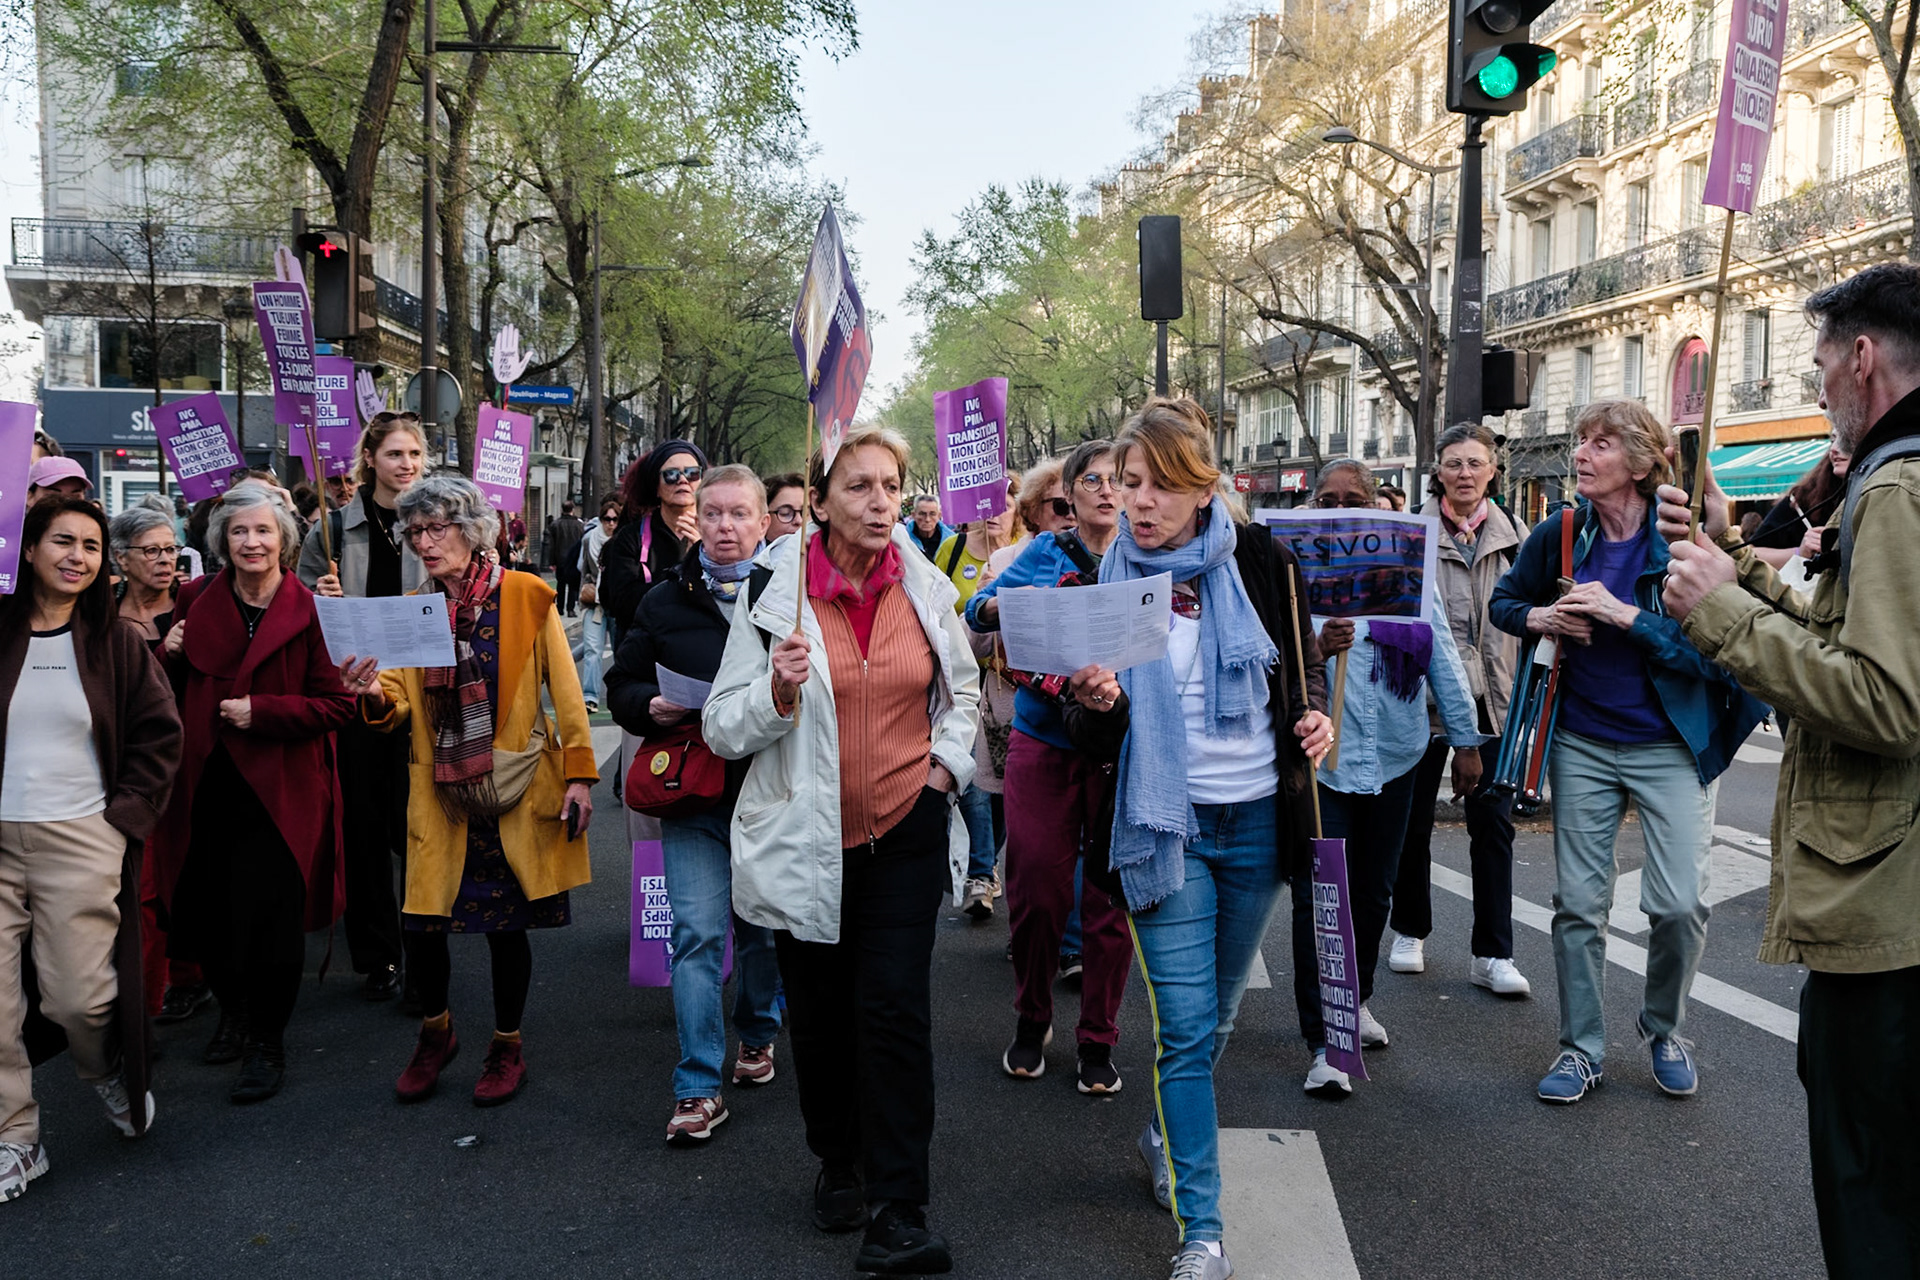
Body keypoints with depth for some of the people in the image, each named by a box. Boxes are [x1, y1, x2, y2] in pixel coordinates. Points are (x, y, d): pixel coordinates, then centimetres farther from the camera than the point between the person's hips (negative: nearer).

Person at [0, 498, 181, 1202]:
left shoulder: (115, 642, 4)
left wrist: (126, 813, -1)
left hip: (80, 840, -1)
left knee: (80, 996, -4)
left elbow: (159, 735, 7)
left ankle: (112, 1073, 28)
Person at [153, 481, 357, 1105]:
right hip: (206, 785, 4)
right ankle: (233, 1010, 37)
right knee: (202, 910, 10)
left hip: (280, 789, -4)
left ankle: (268, 1042, 18)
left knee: (270, 918, -2)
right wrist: (168, 657, -2)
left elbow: (336, 702, -8)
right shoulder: (196, 601, 7)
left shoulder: (310, 610, -7)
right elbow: (176, 689, 18)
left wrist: (260, 712, -15)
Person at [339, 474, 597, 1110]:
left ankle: (507, 1047, 26)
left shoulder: (525, 596, -2)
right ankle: (435, 1031, 29)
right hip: (441, 794, 3)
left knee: (507, 924, 4)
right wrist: (375, 694, -21)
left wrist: (579, 775, -6)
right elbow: (401, 705, 2)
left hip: (516, 788, -2)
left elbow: (565, 692, -1)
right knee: (422, 925, 0)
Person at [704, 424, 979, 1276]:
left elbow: (963, 688, 18)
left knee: (894, 1010, -6)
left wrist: (948, 759, 2)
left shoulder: (927, 589, 1)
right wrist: (779, 692, -23)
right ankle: (838, 1164, 36)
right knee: (821, 1013, 12)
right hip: (807, 837, 0)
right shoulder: (773, 593, -7)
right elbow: (723, 730, -5)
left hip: (907, 830, 1)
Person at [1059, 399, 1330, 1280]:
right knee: (1185, 1024, -4)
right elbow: (1096, 742, -1)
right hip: (1166, 823, -2)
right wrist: (1098, 704, -24)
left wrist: (1314, 712, -8)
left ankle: (1165, 1135, 43)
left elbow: (1303, 658, 14)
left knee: (1217, 1011, 16)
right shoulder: (1107, 581, -3)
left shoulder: (1258, 562, -3)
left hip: (1257, 820, 2)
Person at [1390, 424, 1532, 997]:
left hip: (1491, 696, 2)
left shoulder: (1514, 534, 6)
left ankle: (1491, 953, 10)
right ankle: (1410, 931, 28)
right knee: (1414, 816, 10)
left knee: (1493, 822, 2)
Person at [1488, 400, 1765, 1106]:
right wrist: (1540, 617, -9)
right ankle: (1582, 1049, 21)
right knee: (1578, 902, 6)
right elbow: (1502, 602, 12)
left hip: (1670, 745, -3)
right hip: (1582, 743, 3)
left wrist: (1625, 615, -28)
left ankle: (1664, 1029, 24)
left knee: (1680, 903, -4)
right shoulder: (1560, 532, -3)